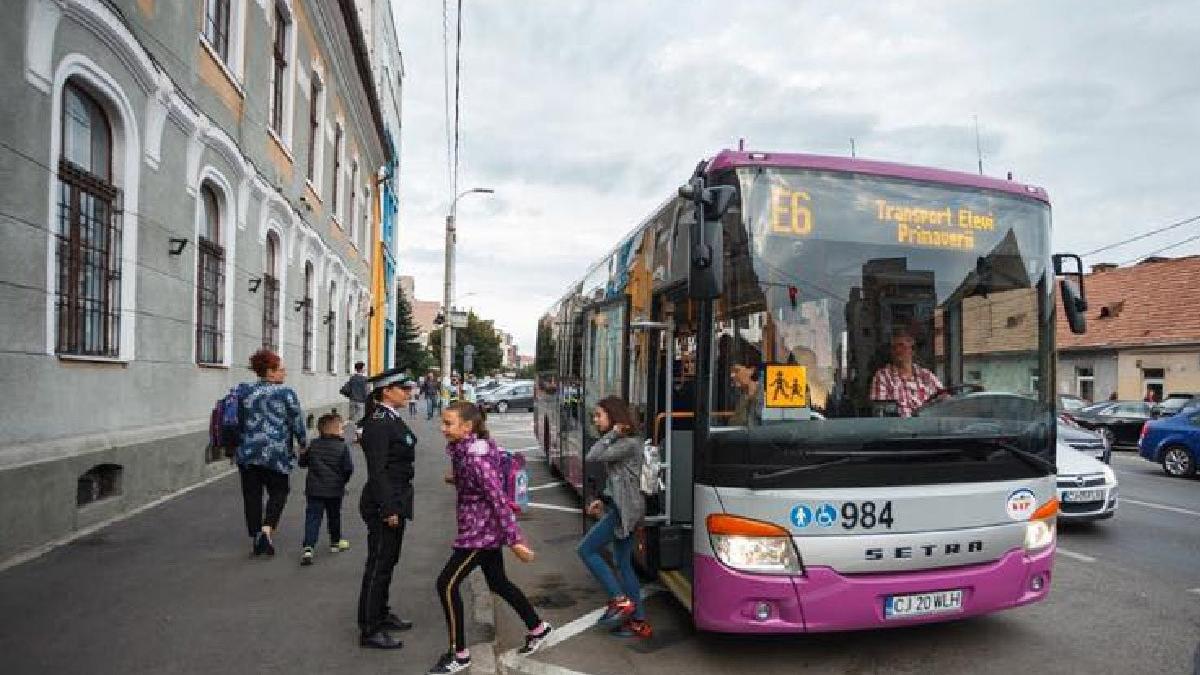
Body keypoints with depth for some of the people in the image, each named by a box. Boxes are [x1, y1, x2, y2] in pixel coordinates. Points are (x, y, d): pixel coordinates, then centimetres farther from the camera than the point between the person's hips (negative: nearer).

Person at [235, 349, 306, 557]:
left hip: (247, 452, 4)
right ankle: (267, 529, -5)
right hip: (276, 454, -3)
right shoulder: (286, 393, -9)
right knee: (278, 492, 13)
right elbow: (297, 422, -5)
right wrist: (303, 442, 12)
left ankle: (256, 538, 15)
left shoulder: (243, 391, 3)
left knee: (252, 495, 11)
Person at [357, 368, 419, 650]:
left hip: (396, 502, 10)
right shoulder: (378, 423, -20)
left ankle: (381, 615, 34)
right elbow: (377, 471, -22)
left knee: (388, 561, 20)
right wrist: (388, 509, -22)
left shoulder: (391, 418, 10)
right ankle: (369, 630, 12)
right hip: (383, 505, -10)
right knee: (378, 565, 1)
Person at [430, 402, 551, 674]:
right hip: (484, 528, 9)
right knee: (498, 582, 20)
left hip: (482, 529, -9)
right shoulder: (464, 448, 3)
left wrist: (514, 540, -25)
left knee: (447, 584, -3)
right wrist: (456, 479, 9)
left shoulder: (475, 456, -25)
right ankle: (537, 628, 37)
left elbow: (499, 498, -26)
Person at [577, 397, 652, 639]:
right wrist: (602, 499, 13)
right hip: (621, 507, 10)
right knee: (623, 564, 12)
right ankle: (639, 622, 16)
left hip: (625, 508, -10)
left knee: (586, 550, -4)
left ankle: (620, 600, 0)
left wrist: (612, 434, -14)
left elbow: (593, 457, -22)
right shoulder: (619, 443, 16)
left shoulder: (628, 443, -15)